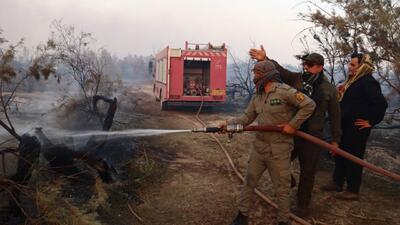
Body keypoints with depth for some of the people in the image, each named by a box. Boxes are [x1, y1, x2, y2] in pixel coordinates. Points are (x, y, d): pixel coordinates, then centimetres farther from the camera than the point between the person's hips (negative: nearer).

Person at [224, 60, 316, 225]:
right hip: (259, 148, 7)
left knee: (282, 189, 8)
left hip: (279, 151, -6)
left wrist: (293, 124, -15)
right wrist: (229, 123, -5)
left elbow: (309, 105, -15)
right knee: (249, 182, 13)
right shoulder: (256, 97, 8)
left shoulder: (284, 91, -14)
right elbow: (246, 118, 9)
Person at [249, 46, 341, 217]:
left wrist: (335, 139, 6)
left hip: (312, 137, -2)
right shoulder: (296, 79, 2)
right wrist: (265, 60, -30)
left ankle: (303, 207, 27)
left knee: (307, 173, 8)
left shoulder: (329, 89, -1)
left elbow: (335, 116, 4)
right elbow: (280, 70, -13)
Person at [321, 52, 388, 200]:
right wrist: (342, 93, 2)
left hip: (357, 128, -9)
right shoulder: (354, 80, 10)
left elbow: (381, 104, -27)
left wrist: (371, 121, -20)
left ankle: (353, 191, 16)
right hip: (346, 127, 9)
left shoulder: (368, 82, -19)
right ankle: (337, 182, 33)